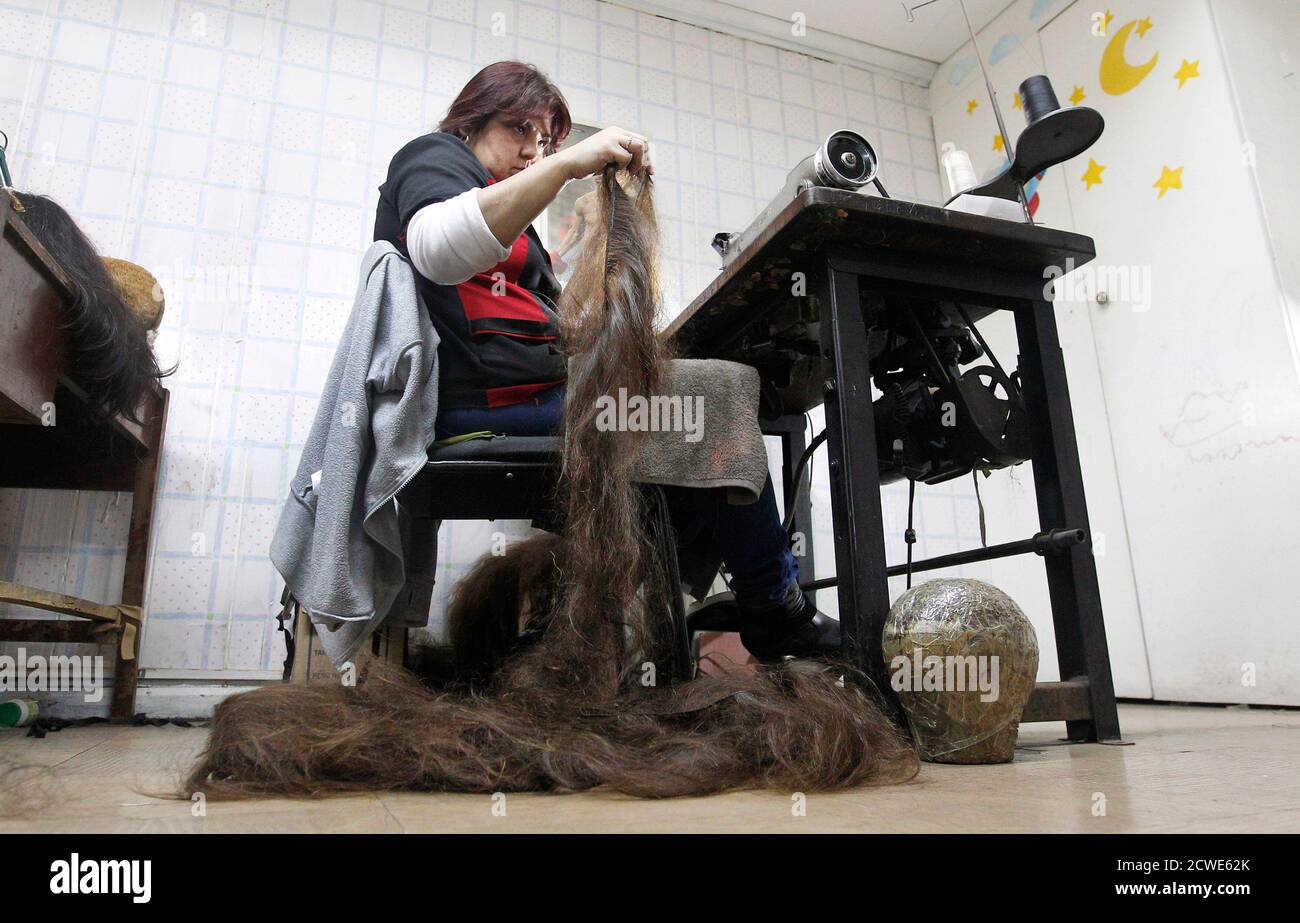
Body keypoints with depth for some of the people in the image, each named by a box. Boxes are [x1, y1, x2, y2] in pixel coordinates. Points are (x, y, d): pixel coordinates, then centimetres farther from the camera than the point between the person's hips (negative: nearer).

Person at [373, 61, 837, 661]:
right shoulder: (433, 157, 7)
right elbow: (438, 250, -21)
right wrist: (569, 164, -24)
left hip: (540, 394, 10)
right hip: (489, 402, -10)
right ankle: (776, 612, 0)